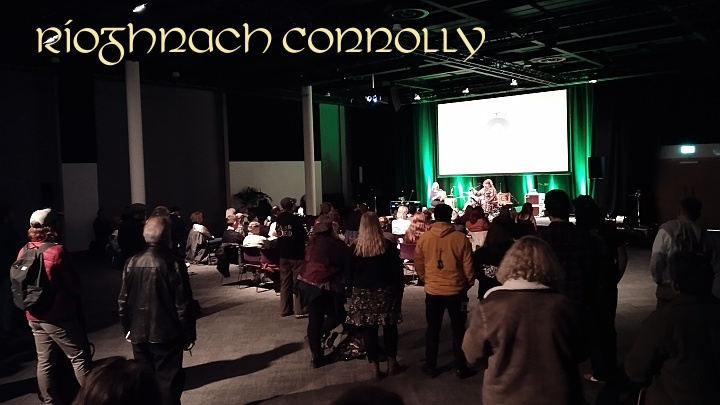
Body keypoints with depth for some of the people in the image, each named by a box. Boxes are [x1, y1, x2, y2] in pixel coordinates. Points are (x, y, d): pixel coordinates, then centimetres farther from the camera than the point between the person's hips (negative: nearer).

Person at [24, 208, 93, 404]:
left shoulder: (23, 252, 2)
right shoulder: (56, 251, -17)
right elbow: (73, 283, -11)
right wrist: (77, 294, 9)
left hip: (34, 316, 7)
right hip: (57, 315, -7)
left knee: (44, 361, 14)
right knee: (80, 358, 3)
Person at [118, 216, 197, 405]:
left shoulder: (132, 263, -3)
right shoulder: (174, 264, -16)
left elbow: (123, 301, 3)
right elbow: (184, 305, -14)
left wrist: (127, 329, 16)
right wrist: (189, 335, -4)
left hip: (139, 333, 4)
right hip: (167, 334, -4)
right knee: (168, 382, 6)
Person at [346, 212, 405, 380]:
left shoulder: (355, 247, -5)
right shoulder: (388, 245, -7)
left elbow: (349, 272, 0)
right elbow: (398, 271, -5)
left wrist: (352, 288, 13)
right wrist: (399, 291, 4)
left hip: (363, 293, 0)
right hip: (386, 291, 0)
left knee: (368, 329, 6)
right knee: (390, 327, 13)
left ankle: (374, 367, 9)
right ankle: (392, 363, 21)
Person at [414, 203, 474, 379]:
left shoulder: (424, 238, -7)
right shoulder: (461, 238, -12)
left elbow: (419, 266, 3)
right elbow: (468, 266, -5)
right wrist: (468, 284, 13)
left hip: (433, 290, 1)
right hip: (456, 290, -1)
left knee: (433, 328, 15)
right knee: (458, 329, 12)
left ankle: (430, 366, 22)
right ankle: (460, 367, 18)